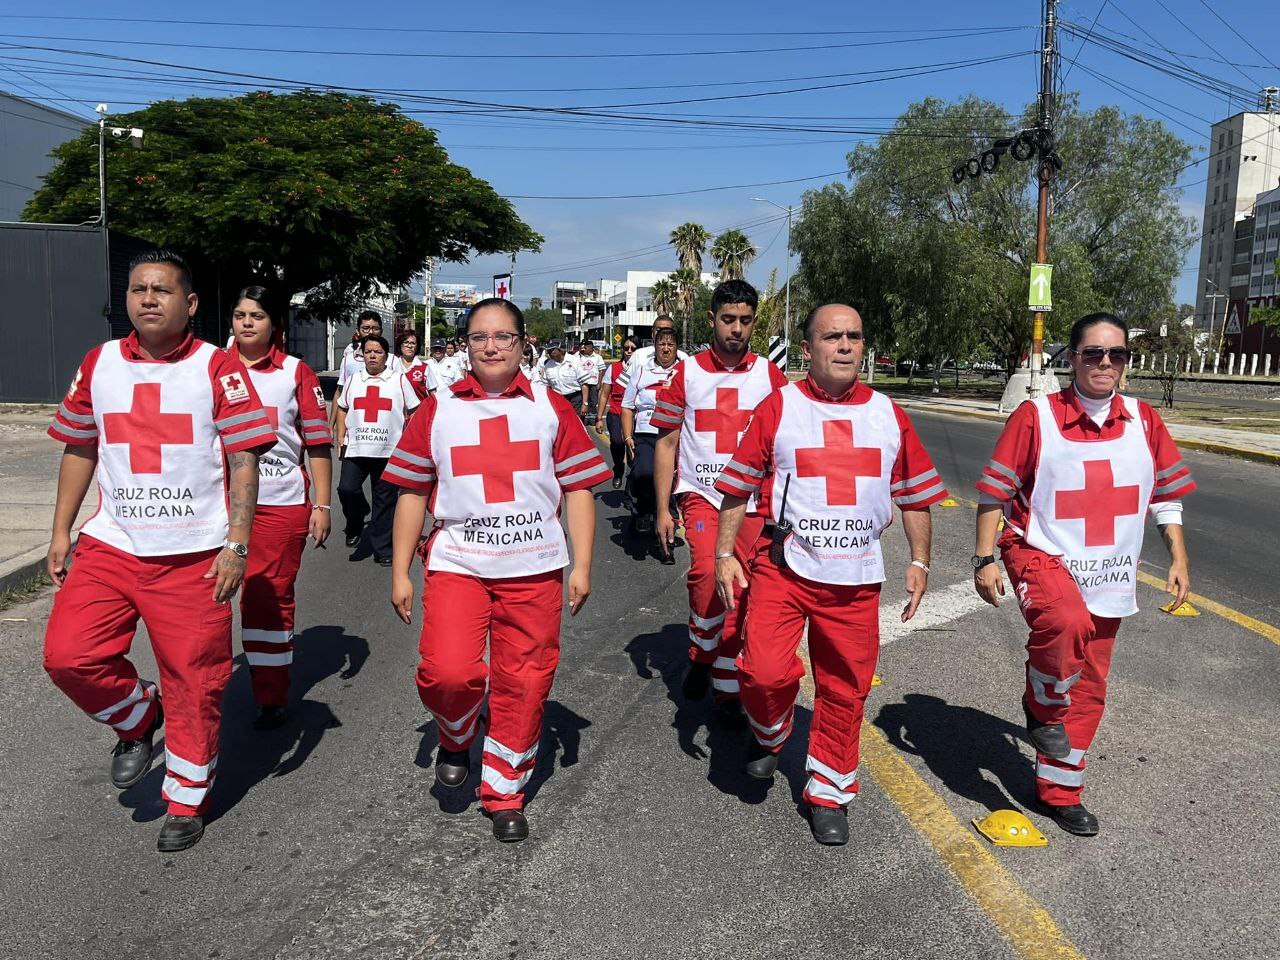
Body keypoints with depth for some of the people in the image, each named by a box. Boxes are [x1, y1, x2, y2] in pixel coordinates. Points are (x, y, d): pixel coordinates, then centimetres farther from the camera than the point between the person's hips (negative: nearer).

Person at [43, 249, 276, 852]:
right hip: (110, 547, 4)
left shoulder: (217, 368, -4)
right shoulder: (99, 364, 8)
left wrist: (237, 546, -12)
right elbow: (79, 450, 17)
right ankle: (137, 718, 22)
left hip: (194, 555, -3)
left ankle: (187, 804, 24)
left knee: (192, 682, 3)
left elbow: (243, 462, -6)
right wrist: (61, 531, 13)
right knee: (67, 654, -10)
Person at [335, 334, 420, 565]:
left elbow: (414, 412, 8)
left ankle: (382, 549, 14)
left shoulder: (399, 380, 4)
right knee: (346, 489, -14)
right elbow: (343, 409, 20)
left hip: (389, 451, -2)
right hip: (355, 449, 2)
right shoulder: (354, 380, 12)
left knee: (385, 500, 4)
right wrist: (341, 437, 10)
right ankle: (355, 527, 16)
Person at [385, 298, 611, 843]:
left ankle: (505, 795, 26)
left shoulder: (551, 408, 5)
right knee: (447, 672, -18)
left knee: (523, 685, 4)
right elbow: (412, 493, 9)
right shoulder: (437, 410, 6)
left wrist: (582, 565, -1)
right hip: (456, 564, 0)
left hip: (534, 569, 1)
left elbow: (578, 489, 6)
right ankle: (455, 738, 17)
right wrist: (400, 573, 6)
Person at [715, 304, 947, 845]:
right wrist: (724, 554, -2)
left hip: (856, 576, 3)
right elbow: (739, 487, 3)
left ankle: (829, 794, 27)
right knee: (766, 669, -16)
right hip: (784, 566, -2)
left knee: (845, 689, 7)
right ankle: (770, 735, 19)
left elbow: (915, 494, 15)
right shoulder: (779, 408, 0)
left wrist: (919, 561, 9)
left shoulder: (888, 415, 8)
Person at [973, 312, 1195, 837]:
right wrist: (985, 560, -9)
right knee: (1066, 622, -37)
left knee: (1087, 690, 11)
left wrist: (1178, 559, 8)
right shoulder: (1035, 416, -9)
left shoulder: (1144, 421, 4)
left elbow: (1166, 495, 14)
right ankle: (1042, 707, -6)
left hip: (1107, 577, 5)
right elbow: (995, 493, -6)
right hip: (1041, 556, -4)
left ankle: (1059, 789, 30)